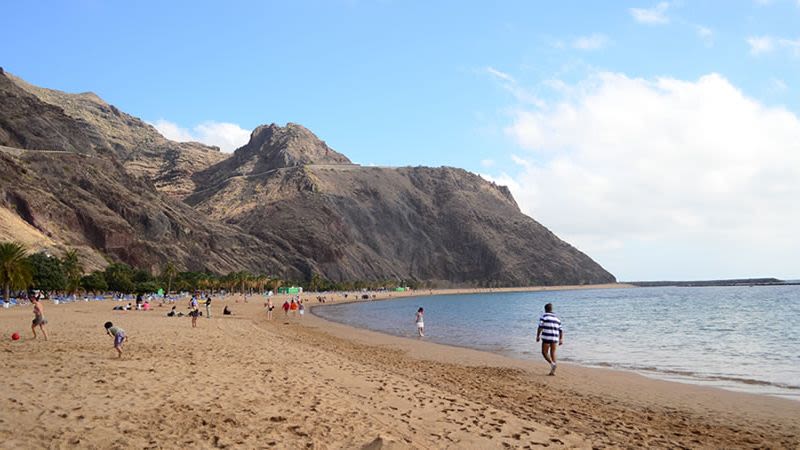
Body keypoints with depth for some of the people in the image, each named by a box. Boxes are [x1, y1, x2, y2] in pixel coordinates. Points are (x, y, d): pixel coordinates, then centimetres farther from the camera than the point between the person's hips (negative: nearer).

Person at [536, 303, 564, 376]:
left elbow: (540, 327, -11)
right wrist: (561, 339, 14)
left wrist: (538, 336, -5)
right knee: (553, 353, 9)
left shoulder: (543, 316, -3)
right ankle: (553, 371, 5)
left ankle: (552, 363, -18)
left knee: (544, 352, 5)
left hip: (547, 338, -5)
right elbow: (561, 330, 11)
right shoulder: (557, 318, 14)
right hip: (555, 338, 5)